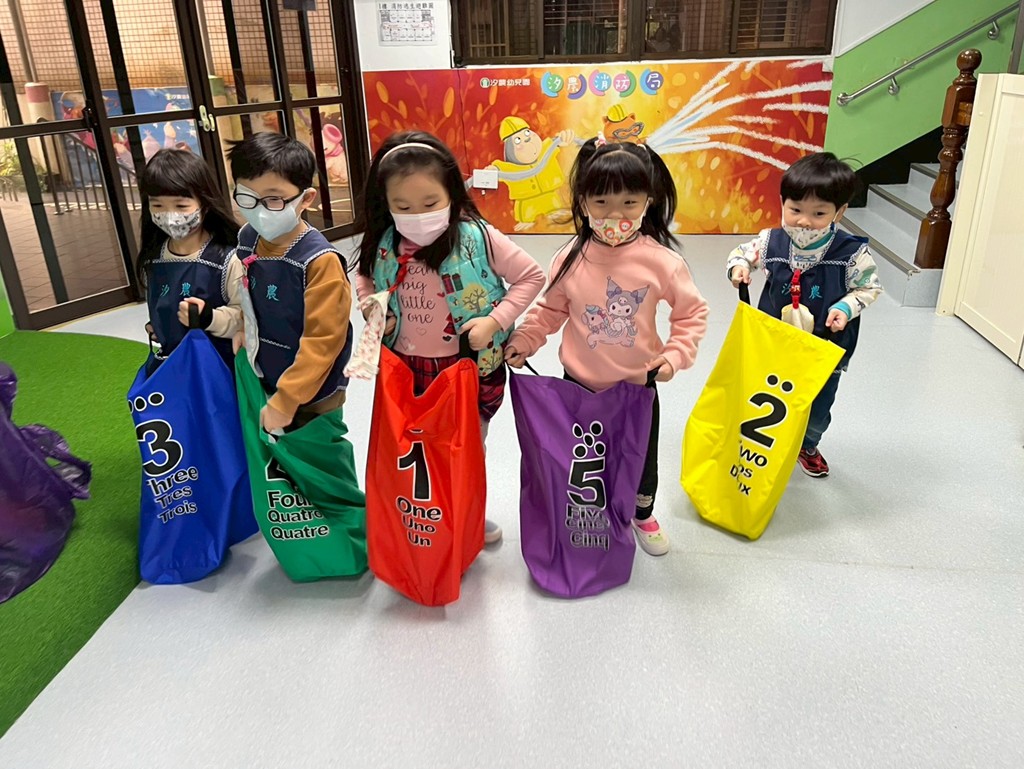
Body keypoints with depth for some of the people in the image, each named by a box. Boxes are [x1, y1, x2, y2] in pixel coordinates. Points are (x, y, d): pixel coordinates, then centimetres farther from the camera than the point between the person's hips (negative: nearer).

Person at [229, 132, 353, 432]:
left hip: (312, 395, -6)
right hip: (264, 384, 6)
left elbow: (323, 340, -23)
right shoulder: (246, 240, -5)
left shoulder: (319, 261, -26)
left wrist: (286, 399, -19)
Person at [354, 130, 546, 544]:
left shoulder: (478, 238, -19)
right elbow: (365, 279, 14)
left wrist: (495, 321, -21)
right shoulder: (384, 246, -8)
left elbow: (531, 276, -11)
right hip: (407, 368, 2)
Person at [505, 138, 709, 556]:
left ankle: (642, 514, 50)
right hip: (579, 384, 1)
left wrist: (676, 354, -17)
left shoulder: (661, 261, -17)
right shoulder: (571, 258, -12)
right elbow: (550, 308, 3)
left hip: (638, 384, 0)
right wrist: (522, 341, -7)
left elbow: (693, 312, -6)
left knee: (642, 455, 21)